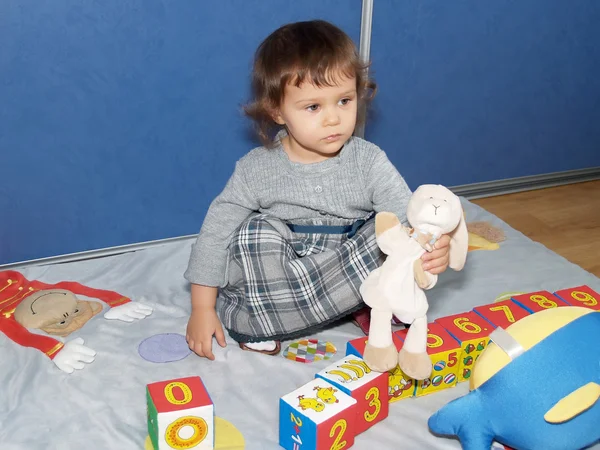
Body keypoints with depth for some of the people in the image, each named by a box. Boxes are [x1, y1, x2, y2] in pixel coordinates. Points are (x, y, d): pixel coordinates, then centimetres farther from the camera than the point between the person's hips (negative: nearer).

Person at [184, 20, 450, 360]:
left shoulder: (369, 161, -8)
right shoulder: (256, 169, -8)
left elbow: (411, 217, -17)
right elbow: (216, 233, -4)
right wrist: (202, 309, -7)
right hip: (269, 282, 0)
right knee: (257, 232, -26)